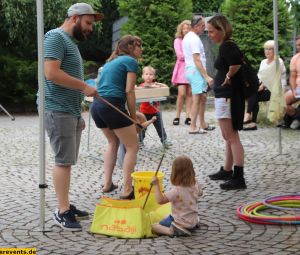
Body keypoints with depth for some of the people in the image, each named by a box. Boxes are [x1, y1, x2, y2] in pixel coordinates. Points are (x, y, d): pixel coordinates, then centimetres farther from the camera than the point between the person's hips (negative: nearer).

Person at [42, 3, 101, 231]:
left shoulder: (71, 42, 21)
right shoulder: (56, 37, -10)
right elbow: (52, 73, -22)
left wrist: (78, 114, 22)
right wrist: (84, 86, -16)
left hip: (71, 111, 10)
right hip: (58, 111, -10)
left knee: (67, 161, 10)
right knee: (64, 161, -8)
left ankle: (65, 205, 16)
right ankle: (62, 212, -4)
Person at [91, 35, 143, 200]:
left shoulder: (110, 61, 25)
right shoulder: (131, 61, 1)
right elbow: (129, 91, -7)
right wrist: (134, 117, -1)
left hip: (96, 105, 8)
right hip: (113, 105, -8)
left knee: (113, 142, 27)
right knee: (132, 147, 3)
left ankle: (107, 184, 25)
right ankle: (127, 191, -3)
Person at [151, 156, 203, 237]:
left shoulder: (176, 191, -29)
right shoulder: (195, 185, -8)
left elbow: (160, 200, -33)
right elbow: (200, 193, 16)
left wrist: (156, 185, -28)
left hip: (181, 223, -7)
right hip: (193, 220, 7)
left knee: (154, 227, 2)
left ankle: (173, 231, -17)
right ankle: (195, 223, 18)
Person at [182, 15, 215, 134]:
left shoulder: (188, 36, 15)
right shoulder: (194, 39, -17)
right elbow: (197, 60, -22)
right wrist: (207, 76, -23)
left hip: (191, 70, 10)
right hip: (196, 71, -10)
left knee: (203, 97, 16)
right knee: (197, 99, -8)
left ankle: (203, 124, 22)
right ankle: (193, 127, -6)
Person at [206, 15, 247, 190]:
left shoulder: (227, 46, -15)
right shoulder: (227, 46, 15)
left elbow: (236, 63, -33)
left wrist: (228, 77, -17)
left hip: (228, 97, -11)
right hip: (224, 97, 11)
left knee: (232, 137, -10)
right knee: (228, 137, 19)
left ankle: (239, 178, -10)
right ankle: (227, 171, 32)